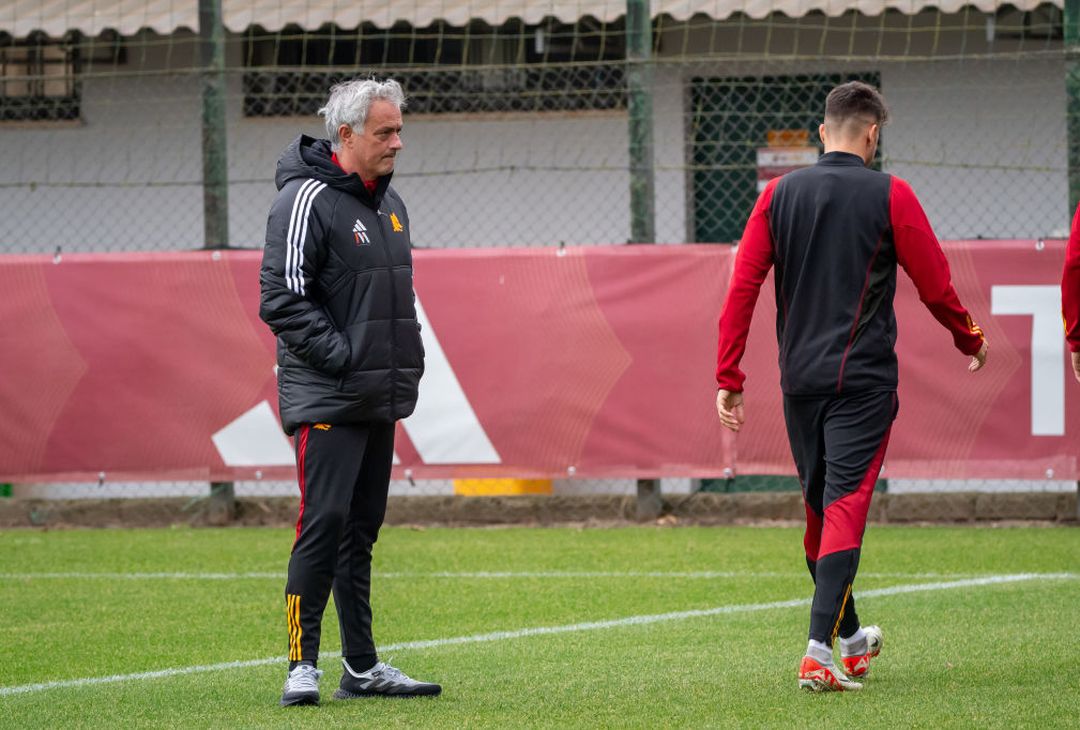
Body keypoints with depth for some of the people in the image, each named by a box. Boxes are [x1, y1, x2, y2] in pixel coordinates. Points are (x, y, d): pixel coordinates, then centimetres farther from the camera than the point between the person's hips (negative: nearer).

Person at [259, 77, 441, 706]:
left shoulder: (389, 203, 16)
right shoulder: (308, 200, -12)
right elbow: (283, 300, -17)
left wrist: (408, 359, 12)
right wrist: (342, 356, -20)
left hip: (380, 397, 8)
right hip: (326, 400, -8)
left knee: (361, 530, 11)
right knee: (324, 522, -12)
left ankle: (362, 667, 15)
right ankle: (303, 665, -9)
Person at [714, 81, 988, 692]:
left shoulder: (779, 195, 5)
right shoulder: (889, 196, -5)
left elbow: (743, 287, 1)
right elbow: (936, 285, -1)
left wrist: (729, 378, 4)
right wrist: (970, 339, 18)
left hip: (798, 379, 5)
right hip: (863, 379, -4)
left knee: (820, 510, 17)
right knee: (845, 508, -9)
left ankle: (850, 636, 33)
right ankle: (820, 652, -21)